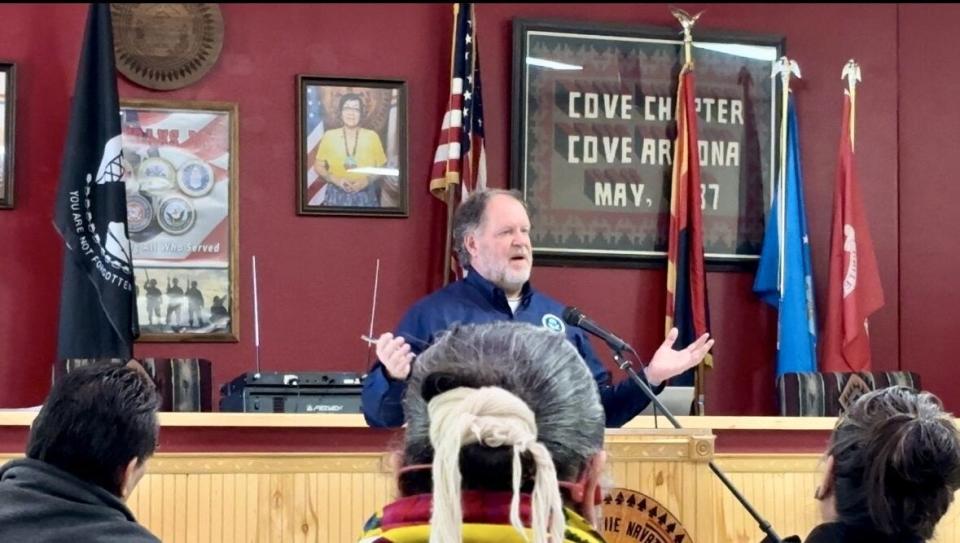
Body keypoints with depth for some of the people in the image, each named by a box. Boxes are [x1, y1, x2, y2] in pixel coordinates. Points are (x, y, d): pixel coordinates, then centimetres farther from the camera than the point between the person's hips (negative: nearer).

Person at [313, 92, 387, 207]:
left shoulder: (371, 136, -3)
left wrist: (367, 180, -14)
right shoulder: (329, 136, -2)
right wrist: (336, 180, -12)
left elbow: (381, 167, 4)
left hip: (365, 196, 0)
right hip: (337, 196, 0)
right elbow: (318, 166, 4)